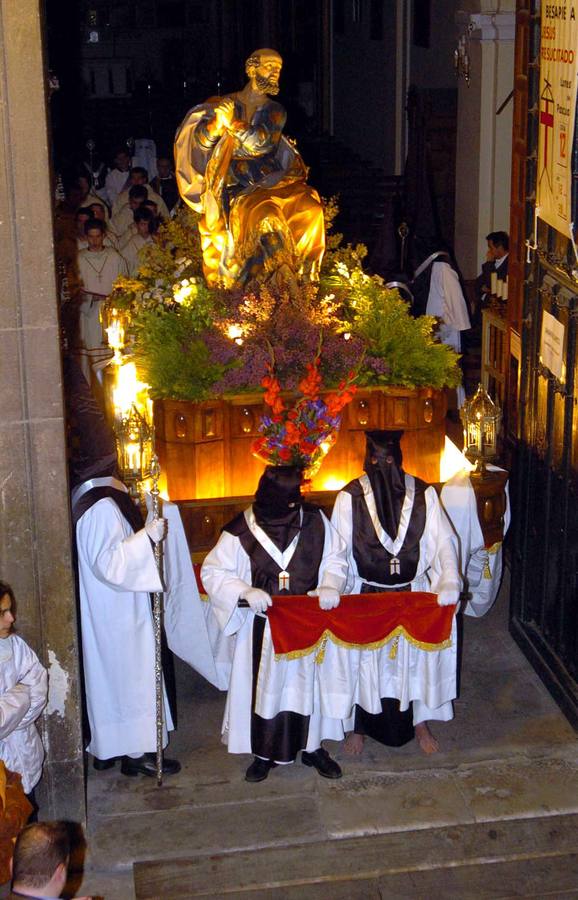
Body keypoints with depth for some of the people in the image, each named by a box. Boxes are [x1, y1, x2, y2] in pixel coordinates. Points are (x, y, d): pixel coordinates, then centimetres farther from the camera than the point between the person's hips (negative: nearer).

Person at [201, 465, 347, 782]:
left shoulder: (314, 520, -6)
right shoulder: (242, 530, -14)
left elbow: (334, 558, 5)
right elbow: (212, 572, -9)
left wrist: (330, 584, -15)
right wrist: (245, 591, -23)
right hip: (263, 627, -2)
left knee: (308, 681, 14)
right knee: (265, 685, 8)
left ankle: (312, 746, 31)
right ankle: (264, 752, 24)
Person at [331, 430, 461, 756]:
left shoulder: (423, 493, -8)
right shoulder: (351, 496, -10)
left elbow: (444, 541, -9)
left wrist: (449, 583, -22)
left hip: (414, 593, 1)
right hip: (365, 595, -1)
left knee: (418, 654, 10)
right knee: (363, 659, 10)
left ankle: (422, 722, 31)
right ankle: (358, 725, 29)